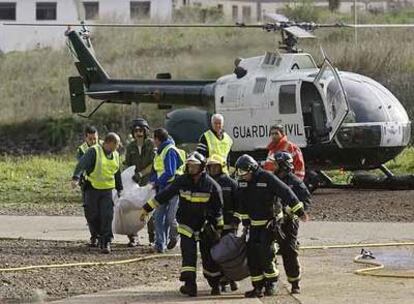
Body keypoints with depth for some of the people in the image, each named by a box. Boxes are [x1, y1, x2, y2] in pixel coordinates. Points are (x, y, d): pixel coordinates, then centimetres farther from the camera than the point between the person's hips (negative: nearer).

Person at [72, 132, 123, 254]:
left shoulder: (115, 155, 11)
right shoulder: (94, 151, -9)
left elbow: (117, 173, 24)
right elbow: (82, 164, -21)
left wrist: (119, 189, 25)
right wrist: (76, 178, -36)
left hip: (107, 190, 4)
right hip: (92, 188, -4)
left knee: (107, 216, -8)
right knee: (92, 215, 0)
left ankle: (106, 243, -7)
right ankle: (99, 235, 25)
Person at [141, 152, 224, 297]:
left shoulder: (211, 185, -8)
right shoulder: (181, 181, -4)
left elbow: (218, 208, -2)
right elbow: (164, 196, 0)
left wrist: (219, 227, -4)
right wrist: (147, 208, -1)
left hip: (205, 227, -1)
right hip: (187, 226, 1)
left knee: (209, 257, 5)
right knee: (188, 254, -13)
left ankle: (215, 284, 22)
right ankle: (190, 285, -16)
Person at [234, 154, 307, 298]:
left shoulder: (267, 178, -17)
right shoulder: (242, 182, 2)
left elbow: (286, 193, -16)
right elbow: (242, 204, 14)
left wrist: (299, 211, -16)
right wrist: (245, 221, 15)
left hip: (270, 222, -6)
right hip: (255, 225, 6)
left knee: (266, 254, -13)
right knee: (252, 255, 1)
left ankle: (271, 282, 6)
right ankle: (258, 287, 7)